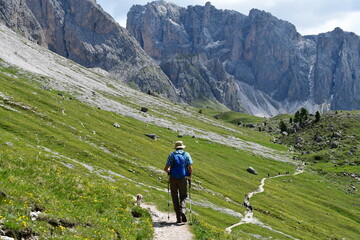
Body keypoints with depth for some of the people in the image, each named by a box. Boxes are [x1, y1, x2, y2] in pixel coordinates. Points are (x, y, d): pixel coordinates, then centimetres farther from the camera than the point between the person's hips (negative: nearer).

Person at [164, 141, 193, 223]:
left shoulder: (171, 155, 4)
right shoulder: (186, 155, 4)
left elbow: (166, 168, -1)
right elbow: (190, 168, -4)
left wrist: (169, 172, 22)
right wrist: (190, 176, 13)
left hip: (173, 179, 1)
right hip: (183, 179, 0)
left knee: (175, 198, 9)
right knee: (183, 197, 10)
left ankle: (179, 218, 7)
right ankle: (183, 211, -18)